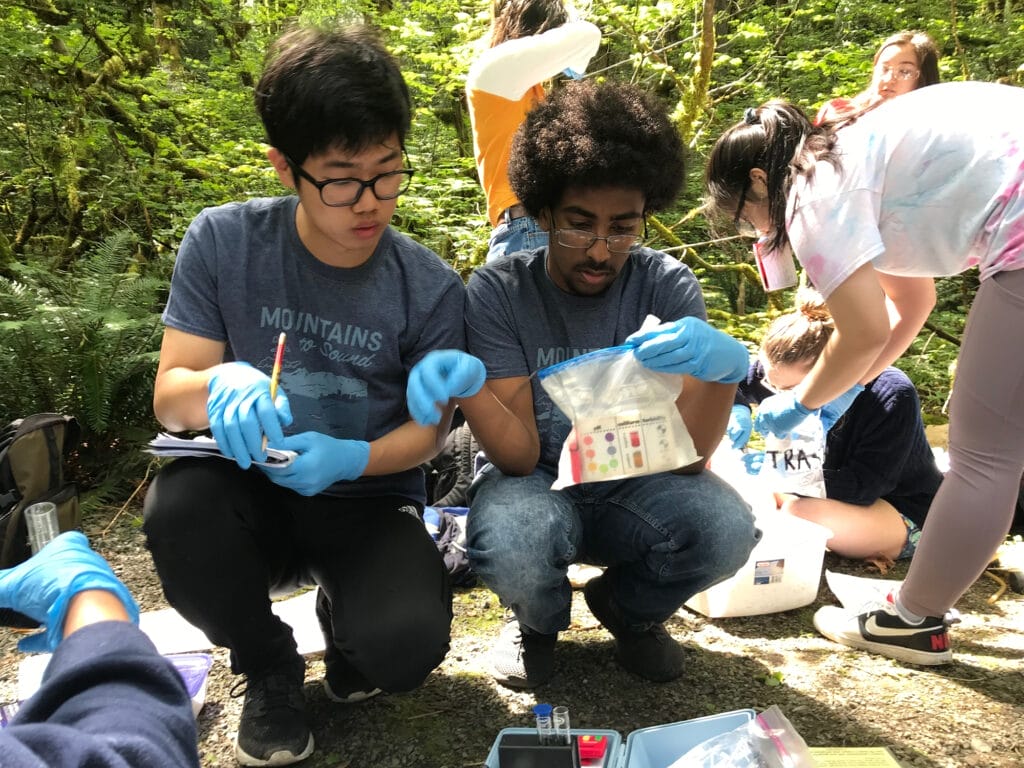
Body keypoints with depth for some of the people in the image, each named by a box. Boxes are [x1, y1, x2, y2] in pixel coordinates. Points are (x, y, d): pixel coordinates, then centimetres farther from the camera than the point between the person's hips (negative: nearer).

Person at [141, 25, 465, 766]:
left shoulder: (432, 288, -14)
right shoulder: (223, 242, -12)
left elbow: (425, 430, -3)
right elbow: (168, 397, -8)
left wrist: (351, 461, -25)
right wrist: (220, 384, -33)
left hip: (369, 501, -1)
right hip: (253, 492, 1)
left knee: (405, 647, -28)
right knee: (178, 506, -33)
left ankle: (341, 614, 13)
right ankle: (269, 670, -1)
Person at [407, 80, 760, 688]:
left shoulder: (668, 287, -11)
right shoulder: (498, 291, -14)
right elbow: (520, 457, -20)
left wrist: (726, 368, -39)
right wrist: (467, 385, -41)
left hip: (632, 488, 2)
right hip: (537, 484, -1)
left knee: (725, 528, -30)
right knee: (510, 544, -36)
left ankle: (629, 608, 7)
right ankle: (540, 618, 5)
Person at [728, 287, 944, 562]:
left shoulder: (893, 396, -29)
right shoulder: (796, 374, -15)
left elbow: (865, 487, -31)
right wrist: (737, 411, -22)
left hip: (905, 515, -6)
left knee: (799, 510, -33)